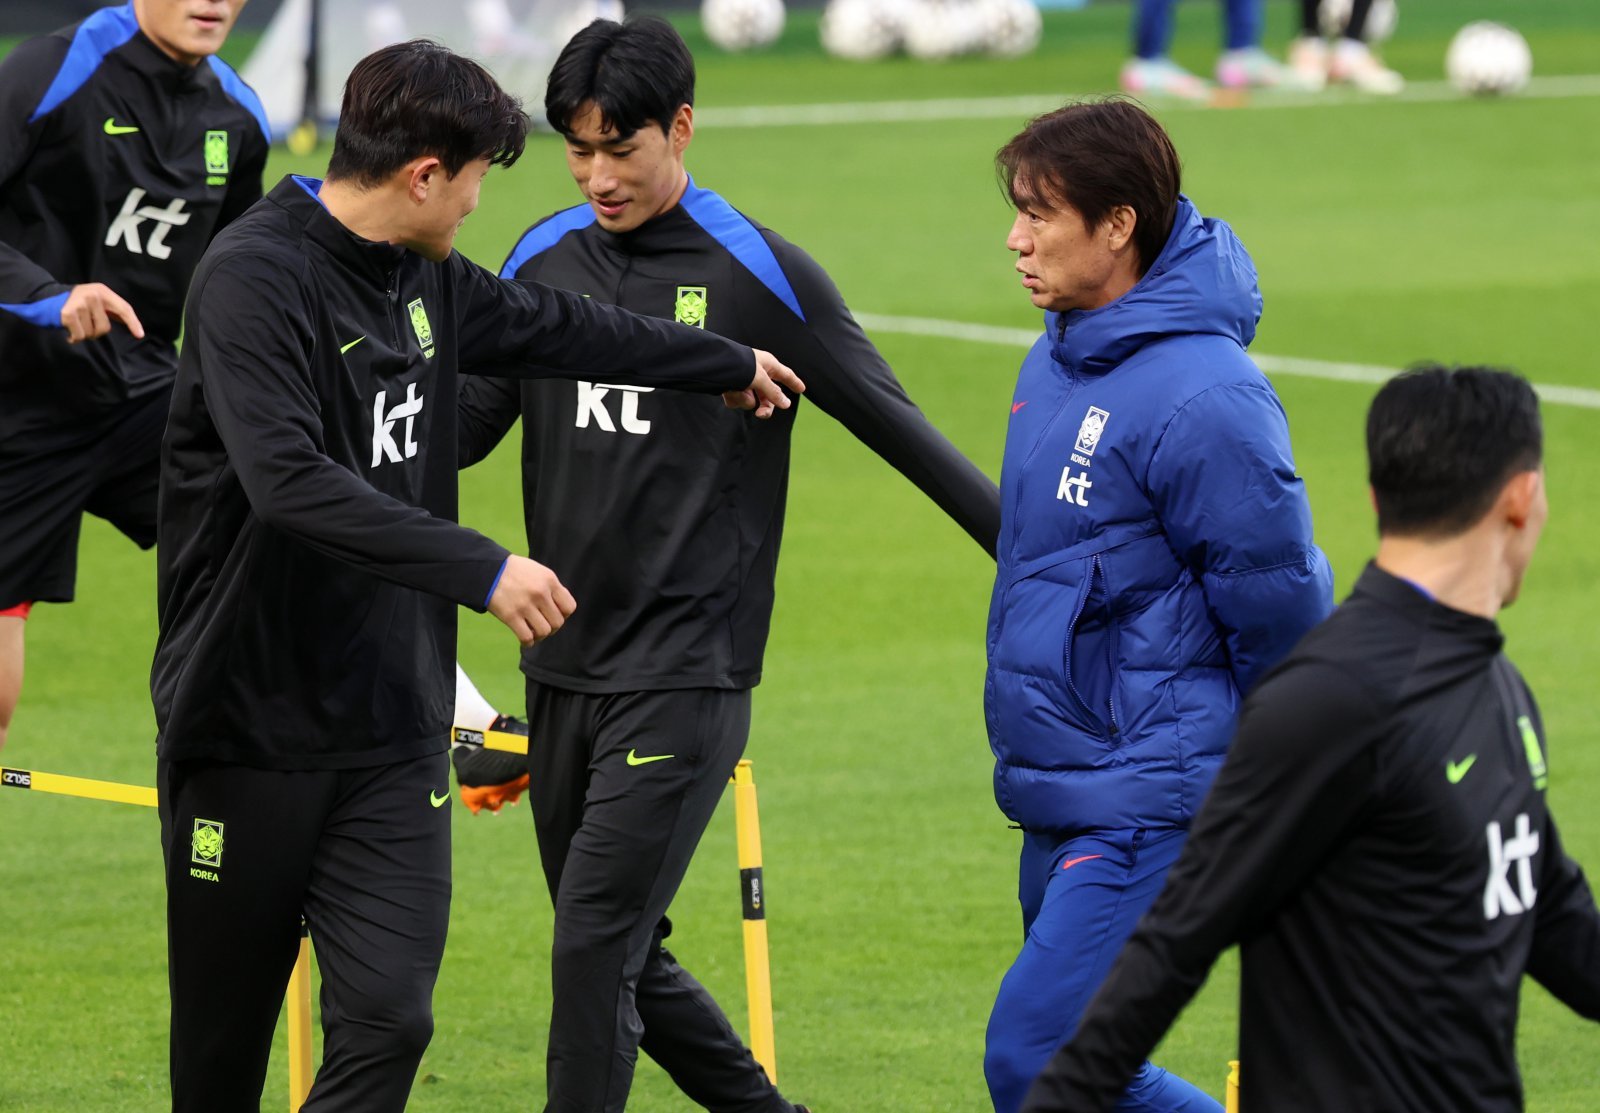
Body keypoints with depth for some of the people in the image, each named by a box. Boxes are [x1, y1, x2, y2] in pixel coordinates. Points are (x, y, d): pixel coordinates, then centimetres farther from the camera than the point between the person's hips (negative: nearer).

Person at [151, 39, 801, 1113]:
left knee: (388, 1015, -9)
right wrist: (481, 570, -32)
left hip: (392, 731, 6)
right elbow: (288, 481, -30)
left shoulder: (423, 279, 9)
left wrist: (729, 363, 43)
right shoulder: (253, 278, -16)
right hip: (248, 728, -6)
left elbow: (561, 329, 29)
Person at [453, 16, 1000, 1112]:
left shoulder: (759, 273, -7)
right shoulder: (544, 261, 7)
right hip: (565, 671, 6)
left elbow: (902, 431, -2)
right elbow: (459, 426, 9)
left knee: (595, 944, -14)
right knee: (625, 959, 12)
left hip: (687, 680, -6)